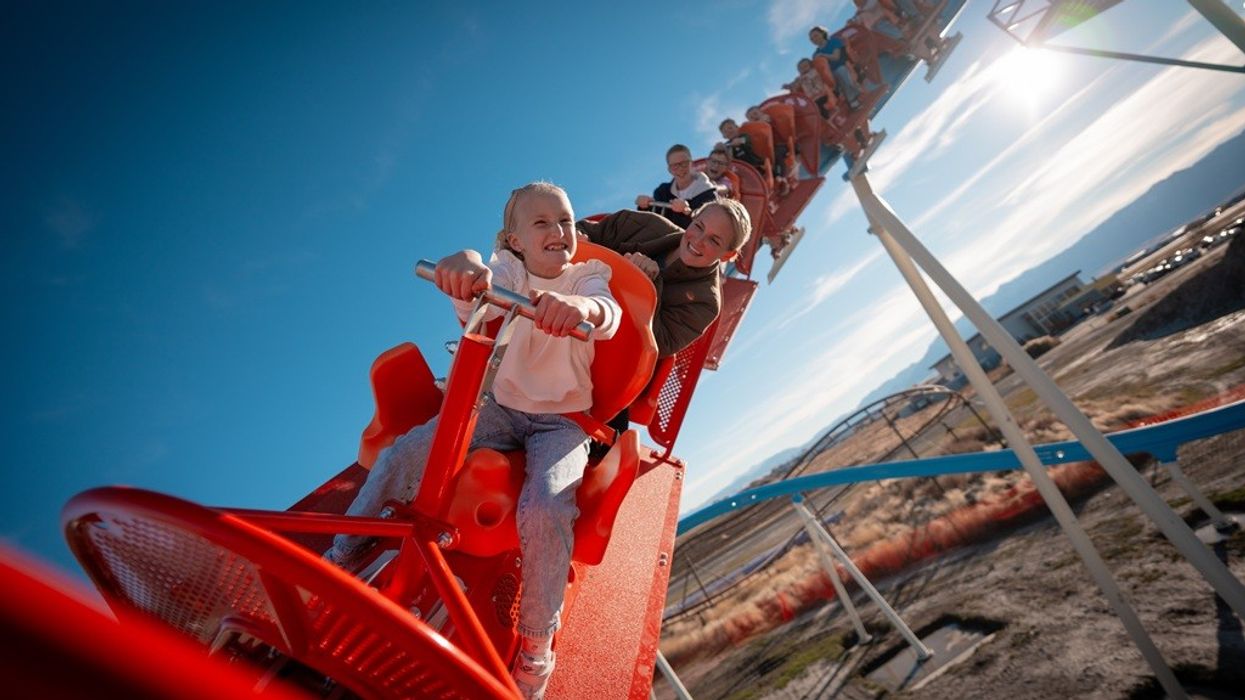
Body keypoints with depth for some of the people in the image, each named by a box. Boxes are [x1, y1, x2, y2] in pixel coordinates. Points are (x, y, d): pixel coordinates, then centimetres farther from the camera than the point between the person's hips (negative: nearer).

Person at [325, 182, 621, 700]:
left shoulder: (588, 276, 0)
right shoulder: (506, 270, 1)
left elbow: (607, 314, -24)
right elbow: (477, 299, -23)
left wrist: (578, 305, -49)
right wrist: (466, 269, -48)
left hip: (562, 420, -2)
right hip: (499, 405, 3)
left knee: (545, 508, -29)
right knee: (400, 456, -11)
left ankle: (536, 642, -4)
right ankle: (338, 560, 17)